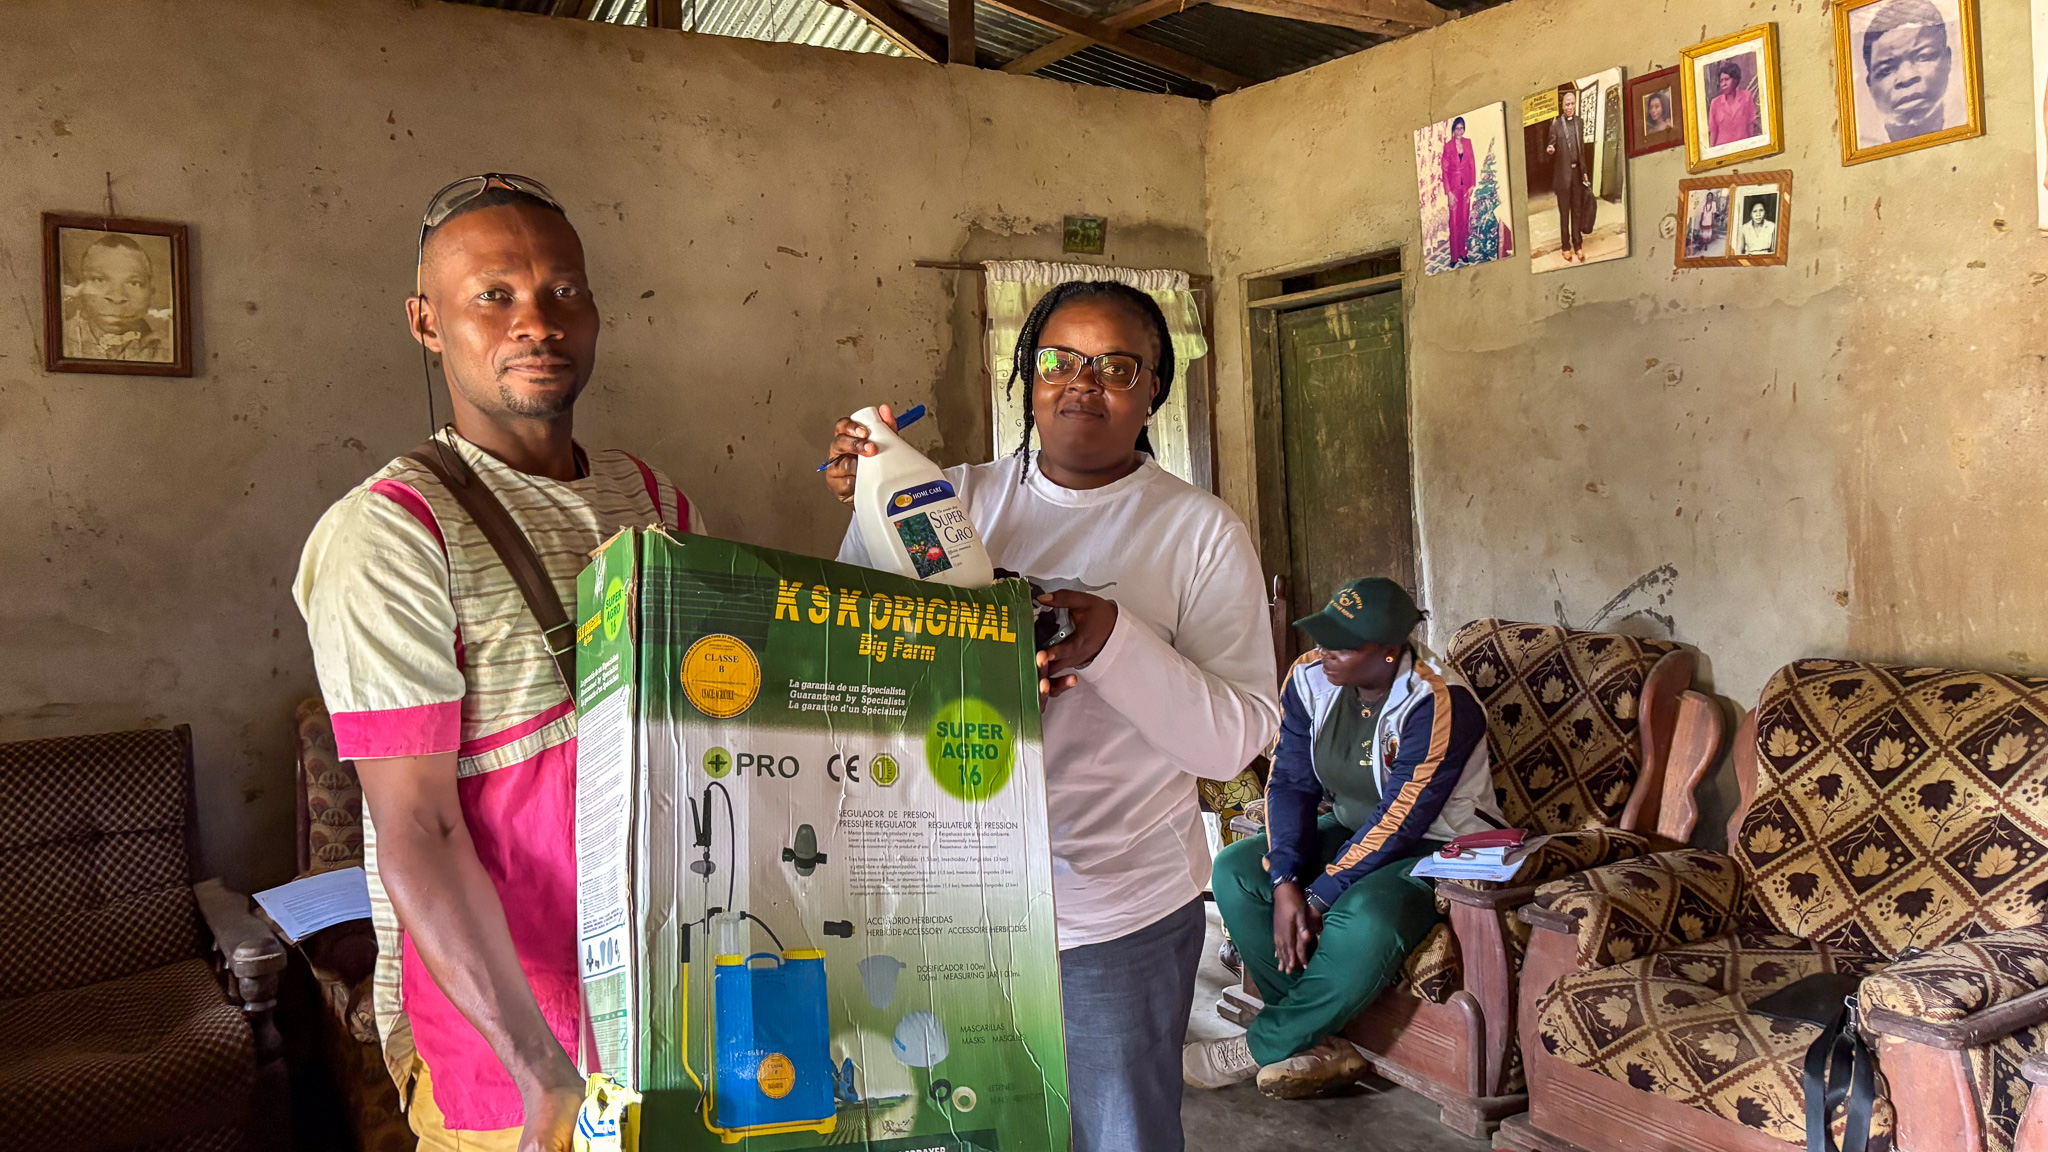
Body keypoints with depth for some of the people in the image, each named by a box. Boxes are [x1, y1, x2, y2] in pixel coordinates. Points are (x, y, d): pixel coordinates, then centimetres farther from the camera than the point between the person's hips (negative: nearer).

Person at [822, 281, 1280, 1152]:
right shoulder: (962, 498, 3)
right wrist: (873, 510, -11)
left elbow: (1236, 739, -12)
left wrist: (1113, 641, -27)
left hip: (1120, 916, -2)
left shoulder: (1201, 530, -5)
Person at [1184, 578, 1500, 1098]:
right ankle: (1320, 1042, -10)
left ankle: (1260, 1048, -11)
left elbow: (1400, 822, -27)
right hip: (1351, 828, 7)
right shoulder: (1311, 677, -8)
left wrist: (1317, 898, -25)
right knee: (1234, 871, -12)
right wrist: (1285, 883, -20)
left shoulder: (1440, 705, -27)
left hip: (1437, 845, -7)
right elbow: (1290, 783, -6)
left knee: (1364, 922, -35)